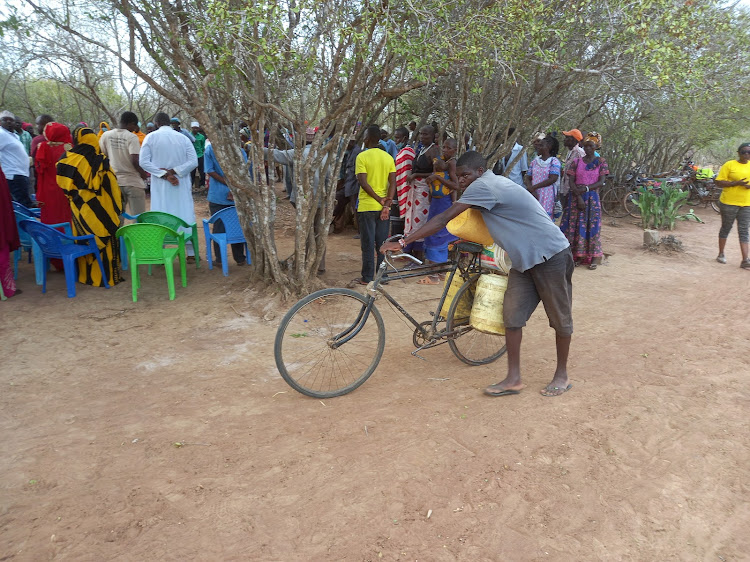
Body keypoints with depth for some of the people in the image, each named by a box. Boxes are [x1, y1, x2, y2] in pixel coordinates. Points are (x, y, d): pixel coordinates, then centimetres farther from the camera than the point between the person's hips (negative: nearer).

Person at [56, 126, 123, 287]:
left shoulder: (67, 159, -2)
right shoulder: (100, 161, -13)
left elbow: (64, 186, 6)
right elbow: (111, 186, -10)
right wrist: (117, 206, 0)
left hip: (78, 209, 5)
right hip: (99, 209, -4)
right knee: (104, 241, 5)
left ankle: (85, 275, 26)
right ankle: (107, 276, 10)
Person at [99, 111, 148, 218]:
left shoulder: (106, 136, 4)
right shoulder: (131, 137, -10)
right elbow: (135, 161, -18)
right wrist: (143, 173, -2)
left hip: (114, 182, 5)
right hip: (133, 181, -5)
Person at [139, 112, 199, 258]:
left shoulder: (151, 137, -2)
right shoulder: (183, 138, 0)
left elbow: (143, 162, -9)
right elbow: (193, 161, -7)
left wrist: (164, 174, -11)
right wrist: (174, 171, -10)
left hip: (160, 186, 0)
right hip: (181, 184, 0)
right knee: (186, 214, 7)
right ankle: (191, 253, 10)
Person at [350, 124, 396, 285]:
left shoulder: (362, 156, -8)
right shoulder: (388, 157, 6)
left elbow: (363, 182, -16)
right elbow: (393, 183, -2)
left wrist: (379, 199, -13)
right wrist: (386, 204, -8)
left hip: (367, 206, -4)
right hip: (384, 207, 4)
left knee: (368, 243, 2)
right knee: (382, 243, 11)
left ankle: (367, 278, 6)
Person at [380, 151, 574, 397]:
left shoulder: (484, 185, -20)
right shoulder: (493, 184, 9)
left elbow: (443, 219, -24)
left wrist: (402, 242, -23)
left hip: (551, 256, -9)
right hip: (525, 260, 9)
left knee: (560, 317, 6)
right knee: (512, 315, 3)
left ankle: (562, 376, 21)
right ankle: (513, 379, 9)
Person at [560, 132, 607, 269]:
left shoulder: (600, 162, 3)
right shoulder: (576, 162, 5)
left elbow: (601, 182, -4)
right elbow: (571, 182, -2)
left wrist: (586, 188, -18)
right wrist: (578, 197, -14)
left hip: (592, 198, -1)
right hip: (576, 197, 1)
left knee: (592, 225, -3)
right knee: (576, 225, 0)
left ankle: (594, 258, 2)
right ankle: (578, 256, 7)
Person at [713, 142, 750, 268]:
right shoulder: (729, 165, -5)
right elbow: (718, 182, -10)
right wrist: (736, 183, -20)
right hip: (729, 203, -3)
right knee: (726, 228, 9)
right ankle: (721, 254, 25)